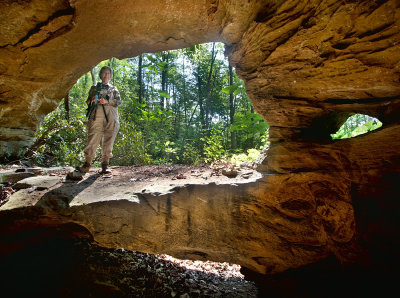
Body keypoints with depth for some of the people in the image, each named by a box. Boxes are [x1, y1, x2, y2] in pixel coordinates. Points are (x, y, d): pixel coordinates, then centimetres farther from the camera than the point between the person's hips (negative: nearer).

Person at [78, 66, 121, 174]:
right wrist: (92, 100, -2)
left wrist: (106, 101, -6)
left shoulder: (114, 88, 24)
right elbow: (88, 101, 22)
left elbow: (118, 101, 10)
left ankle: (105, 165, -5)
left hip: (110, 115, 0)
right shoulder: (94, 87, 24)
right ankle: (87, 163, -9)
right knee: (93, 138, -11)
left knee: (108, 139, -7)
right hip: (96, 114, 0)